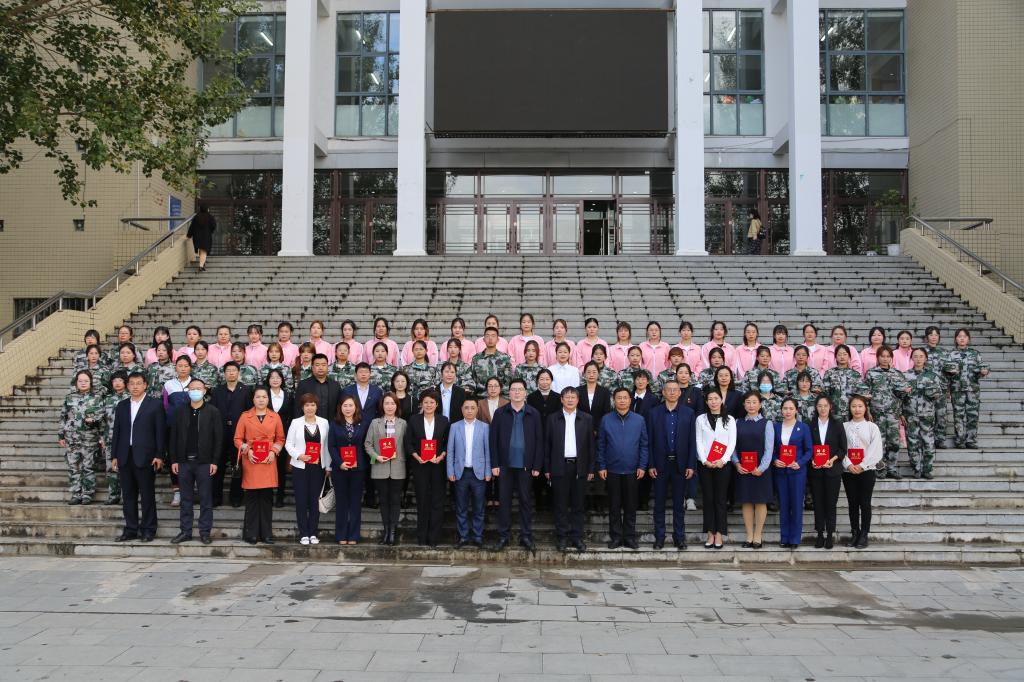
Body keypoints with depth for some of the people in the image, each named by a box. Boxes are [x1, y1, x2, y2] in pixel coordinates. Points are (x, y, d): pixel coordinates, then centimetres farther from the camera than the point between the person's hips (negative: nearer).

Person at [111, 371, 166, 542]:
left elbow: (160, 431, -3)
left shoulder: (155, 405, -1)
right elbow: (117, 431, 13)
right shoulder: (122, 405, 13)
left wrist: (159, 456, -9)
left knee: (147, 495, 1)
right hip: (125, 457, 4)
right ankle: (131, 529, 16)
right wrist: (115, 456, 8)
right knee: (128, 495, 8)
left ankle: (148, 530, 9)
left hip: (145, 457, -4)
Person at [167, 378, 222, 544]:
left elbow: (218, 438, -4)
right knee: (186, 499, 9)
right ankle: (185, 532, 16)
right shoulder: (180, 412, 8)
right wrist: (174, 460, 2)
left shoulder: (212, 412, -1)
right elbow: (173, 437, 8)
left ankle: (205, 532, 9)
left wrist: (214, 461, -9)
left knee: (206, 499, 2)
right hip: (184, 462, 3)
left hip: (204, 462, -3)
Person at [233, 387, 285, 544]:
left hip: (268, 461, 1)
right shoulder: (245, 416, 5)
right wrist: (247, 450, -10)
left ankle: (266, 533, 11)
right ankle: (251, 533, 9)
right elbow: (238, 439, 6)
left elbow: (280, 439, 12)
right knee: (251, 497, 0)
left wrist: (274, 451, -5)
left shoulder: (275, 417, 8)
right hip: (251, 461, -1)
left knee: (267, 497, 2)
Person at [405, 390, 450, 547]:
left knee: (437, 501, 0)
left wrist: (441, 457, -10)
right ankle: (422, 537, 11)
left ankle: (434, 538, 5)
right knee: (422, 500, 4)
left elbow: (448, 443, 6)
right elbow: (408, 442, 2)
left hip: (438, 464, 0)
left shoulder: (443, 421, 5)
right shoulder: (414, 419, 4)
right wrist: (417, 457, -11)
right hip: (420, 465, 0)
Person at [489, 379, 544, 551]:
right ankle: (503, 536, 14)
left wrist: (537, 466, -3)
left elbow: (539, 441, 2)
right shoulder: (500, 413, 3)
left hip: (525, 466, 0)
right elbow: (493, 439, 1)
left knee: (526, 501, 6)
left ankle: (526, 537, 15)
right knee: (504, 500, 5)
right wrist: (494, 464, -5)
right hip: (505, 465, 0)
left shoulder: (534, 414, 3)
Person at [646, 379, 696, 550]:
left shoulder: (689, 413, 3)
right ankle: (659, 537, 14)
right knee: (659, 503, 6)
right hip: (660, 464, 0)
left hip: (680, 465, 0)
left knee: (679, 504, 7)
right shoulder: (654, 413, 2)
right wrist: (650, 465, -5)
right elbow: (650, 441, 1)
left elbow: (692, 441, 1)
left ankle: (679, 537, 14)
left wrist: (691, 465, -5)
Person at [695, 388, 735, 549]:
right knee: (708, 499, 3)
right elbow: (699, 442, 3)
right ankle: (710, 534, 7)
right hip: (705, 464, 1)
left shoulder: (729, 420, 6)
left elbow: (732, 442, 0)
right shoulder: (701, 419, 7)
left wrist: (722, 460, -11)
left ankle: (719, 534, 4)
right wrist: (705, 461, -9)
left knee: (720, 499, 0)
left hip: (722, 464, -1)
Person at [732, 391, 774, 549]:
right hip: (742, 469, 2)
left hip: (760, 470, -2)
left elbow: (769, 448, -5)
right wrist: (736, 463, -10)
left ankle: (758, 536, 11)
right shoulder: (738, 423, 8)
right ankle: (749, 536, 13)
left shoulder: (767, 423, 0)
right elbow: (733, 446, 4)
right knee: (746, 502, 5)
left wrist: (761, 468, -13)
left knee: (760, 501, 3)